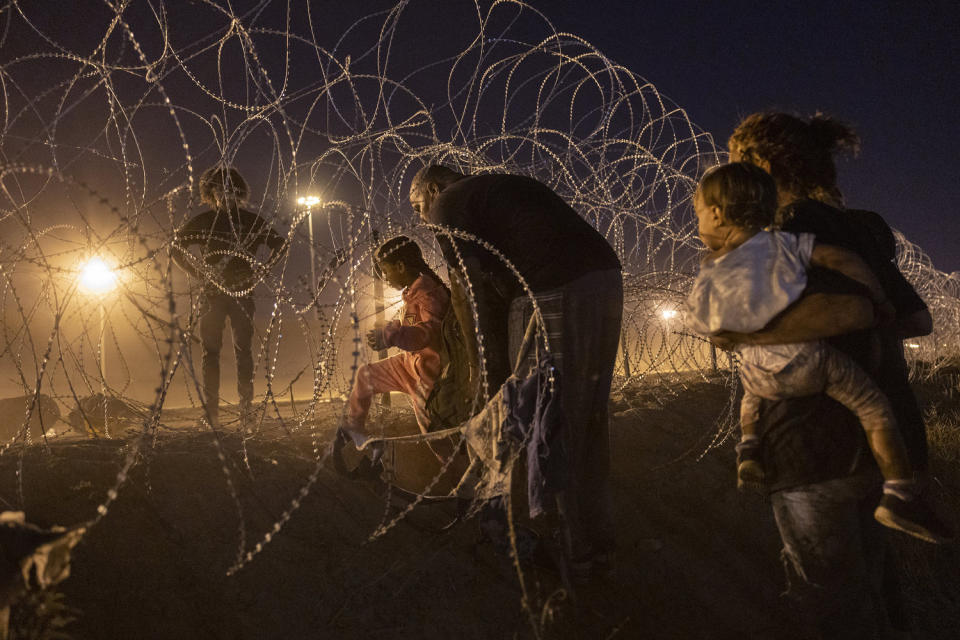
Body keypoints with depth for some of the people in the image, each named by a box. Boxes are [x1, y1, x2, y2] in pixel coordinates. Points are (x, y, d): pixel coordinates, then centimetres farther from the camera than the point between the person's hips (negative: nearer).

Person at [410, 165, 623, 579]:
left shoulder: (448, 206, 7)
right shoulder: (506, 187, 30)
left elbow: (476, 296, -2)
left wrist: (495, 384, 1)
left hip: (552, 295, -8)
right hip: (606, 279, 9)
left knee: (548, 425, 2)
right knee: (588, 418, 16)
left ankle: (579, 553, 10)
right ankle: (597, 542, 27)